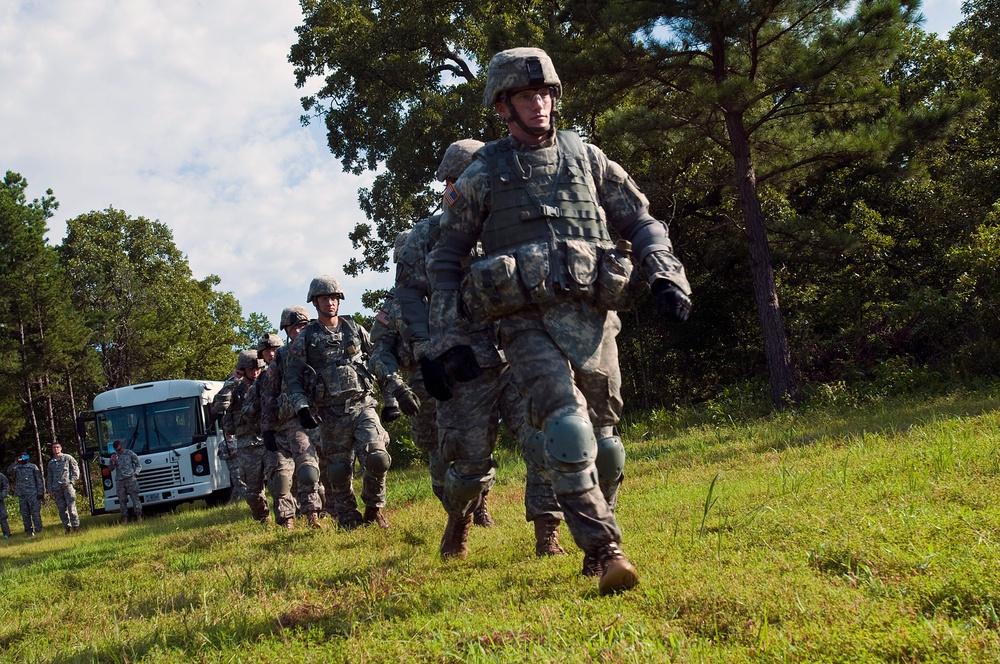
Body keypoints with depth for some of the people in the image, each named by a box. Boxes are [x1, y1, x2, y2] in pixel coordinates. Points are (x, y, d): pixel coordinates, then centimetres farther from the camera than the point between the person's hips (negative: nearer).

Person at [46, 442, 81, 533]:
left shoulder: (67, 458, 9)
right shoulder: (51, 462, 20)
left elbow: (76, 469, 6)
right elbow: (49, 477, 21)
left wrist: (72, 481, -5)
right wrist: (50, 490, 12)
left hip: (67, 485, -4)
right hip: (56, 488, 4)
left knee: (71, 506, -13)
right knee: (61, 508, 1)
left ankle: (75, 526, -14)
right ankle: (67, 527, 6)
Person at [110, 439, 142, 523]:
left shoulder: (130, 453, 7)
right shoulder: (114, 456, 15)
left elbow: (138, 465, 9)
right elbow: (112, 469, 7)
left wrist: (135, 473, -7)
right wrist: (112, 461, -12)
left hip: (130, 479, -3)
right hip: (119, 481, 3)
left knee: (135, 497, -9)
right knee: (122, 500, 0)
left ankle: (139, 516, -7)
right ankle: (124, 517, 5)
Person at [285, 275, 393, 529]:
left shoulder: (355, 329, 10)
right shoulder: (304, 339, 4)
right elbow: (292, 378, 1)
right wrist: (302, 407, -13)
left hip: (362, 406, 1)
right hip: (331, 415, -1)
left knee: (378, 457, -15)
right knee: (339, 471, 2)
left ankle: (374, 508, 7)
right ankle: (349, 520, 18)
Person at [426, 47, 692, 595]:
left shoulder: (586, 157, 14)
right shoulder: (481, 176, 8)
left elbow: (641, 221, 18)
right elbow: (445, 261, 13)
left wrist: (668, 276, 1)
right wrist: (446, 340, 6)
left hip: (593, 318, 3)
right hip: (528, 324, -2)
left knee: (603, 444, 7)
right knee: (568, 434, -22)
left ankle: (598, 545, 27)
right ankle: (606, 551, -19)